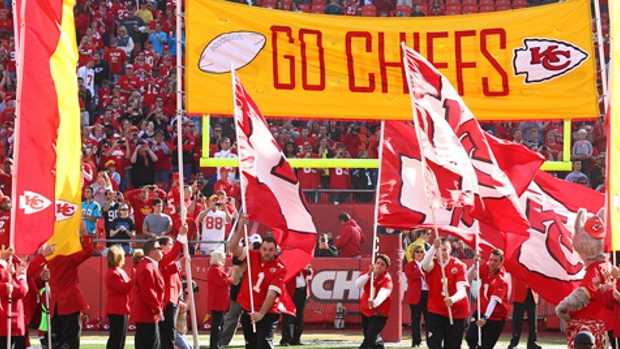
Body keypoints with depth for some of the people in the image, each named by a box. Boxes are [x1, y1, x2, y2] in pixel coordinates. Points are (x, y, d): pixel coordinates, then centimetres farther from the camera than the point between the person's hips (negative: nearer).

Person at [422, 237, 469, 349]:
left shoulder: (459, 265, -10)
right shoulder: (432, 264, -7)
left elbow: (462, 290, -22)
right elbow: (425, 265, -34)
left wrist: (453, 299, -45)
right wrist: (434, 247, -52)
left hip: (456, 313, 0)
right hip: (435, 311, 0)